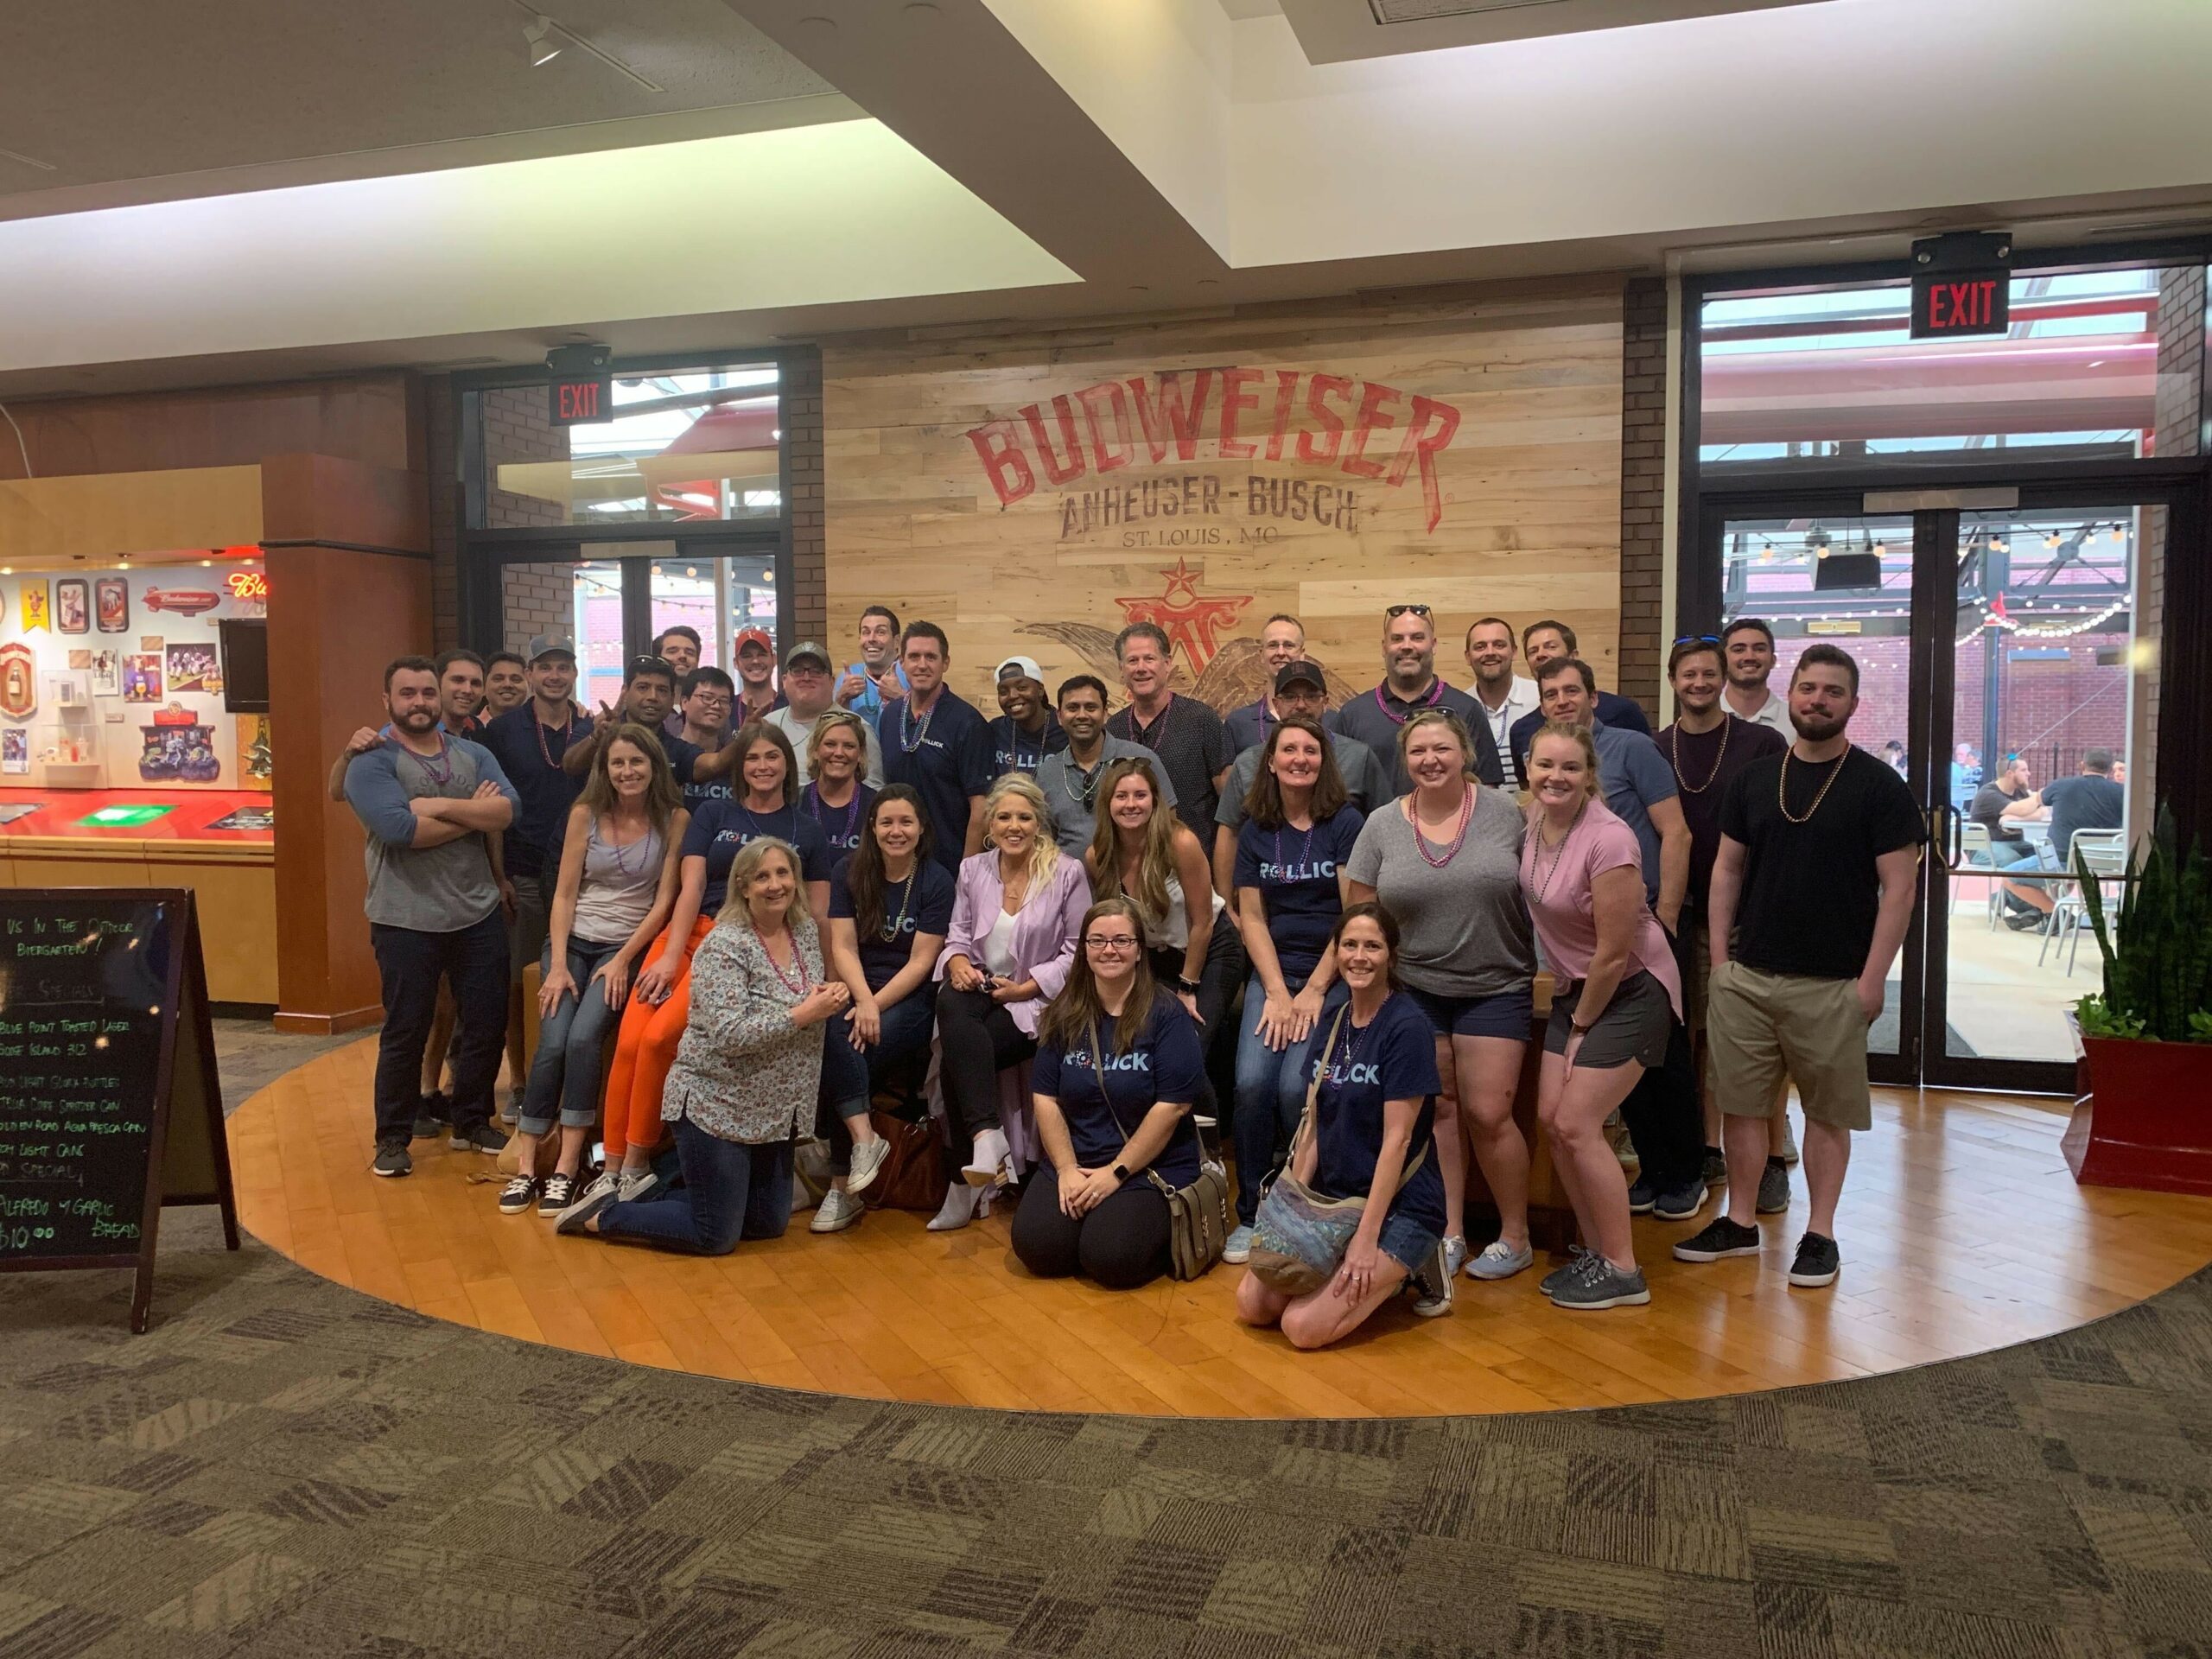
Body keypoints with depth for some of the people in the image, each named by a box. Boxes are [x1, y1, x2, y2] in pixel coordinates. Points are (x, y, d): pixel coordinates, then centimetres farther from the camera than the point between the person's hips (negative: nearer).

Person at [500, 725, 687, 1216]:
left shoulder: (675, 820, -4)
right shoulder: (585, 813, 1)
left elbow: (664, 900, -5)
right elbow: (564, 893, 0)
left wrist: (622, 961, -10)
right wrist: (557, 966, -9)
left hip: (628, 947, -2)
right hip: (573, 941, 2)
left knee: (583, 1038, -23)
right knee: (552, 1043, -17)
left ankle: (567, 1167, -15)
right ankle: (525, 1166, -7)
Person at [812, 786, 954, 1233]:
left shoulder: (936, 881, -3)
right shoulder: (849, 873, 5)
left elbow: (921, 961, -7)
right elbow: (843, 947, -3)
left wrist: (876, 1006, -19)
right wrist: (863, 1001, -20)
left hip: (911, 998, -2)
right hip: (857, 991, 3)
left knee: (840, 1056, -27)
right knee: (835, 1037, -34)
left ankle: (842, 1186, -16)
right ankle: (864, 1138, -30)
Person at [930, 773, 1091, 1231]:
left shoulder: (1067, 872, -1)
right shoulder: (972, 870, 12)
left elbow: (1077, 951, -2)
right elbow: (958, 934, 15)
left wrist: (1027, 986, -11)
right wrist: (958, 961, -9)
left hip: (1035, 1002, -4)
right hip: (979, 989, 4)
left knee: (956, 1058, -27)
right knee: (951, 1007, -34)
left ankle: (966, 1182, -17)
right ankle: (987, 1136, -36)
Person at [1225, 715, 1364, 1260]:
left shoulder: (1347, 822, -3)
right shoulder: (1256, 831, 9)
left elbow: (1355, 915, -8)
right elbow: (1251, 917, 6)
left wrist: (1314, 991, -12)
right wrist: (1277, 992, -6)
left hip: (1332, 975, -3)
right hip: (1272, 973, 3)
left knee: (1295, 1084, -23)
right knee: (1252, 1081, -19)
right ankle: (1252, 1213, -1)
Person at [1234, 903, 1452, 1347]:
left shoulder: (1407, 1026, -15)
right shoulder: (1335, 1022, 8)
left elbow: (1397, 1139, -18)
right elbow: (1316, 1126, 10)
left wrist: (1367, 1238, -21)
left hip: (1399, 1207, -7)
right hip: (1333, 1198, 7)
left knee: (1304, 1326, -20)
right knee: (1252, 1304, -6)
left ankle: (1411, 1269, 4)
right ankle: (1387, 1270, 12)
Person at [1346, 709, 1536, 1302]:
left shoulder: (1505, 812, -5)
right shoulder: (1382, 825, 0)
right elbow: (1360, 919, 3)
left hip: (1495, 990, -2)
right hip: (1414, 991, 2)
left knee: (1487, 1114, -3)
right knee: (1436, 1108, 7)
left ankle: (1515, 1237, 15)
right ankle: (1449, 1233, 20)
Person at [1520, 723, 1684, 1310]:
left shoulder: (1607, 840, -26)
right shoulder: (1534, 819, -3)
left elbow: (1614, 954, -22)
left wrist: (1580, 1027, -9)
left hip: (1632, 991, -8)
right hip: (1575, 987, 8)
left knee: (1576, 1125, -10)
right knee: (1551, 1116, 4)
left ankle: (1623, 1273, 2)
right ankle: (1597, 1250, 19)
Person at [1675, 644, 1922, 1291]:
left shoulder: (1878, 786, -3)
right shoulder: (1754, 779, 8)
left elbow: (1898, 886, -6)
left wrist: (1872, 979, -11)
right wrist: (1719, 960, 5)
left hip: (1832, 986, -3)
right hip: (1746, 977, 4)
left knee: (1827, 1111, 7)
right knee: (1741, 1104, 8)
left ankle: (1820, 1233, 18)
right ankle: (1739, 1222, 21)